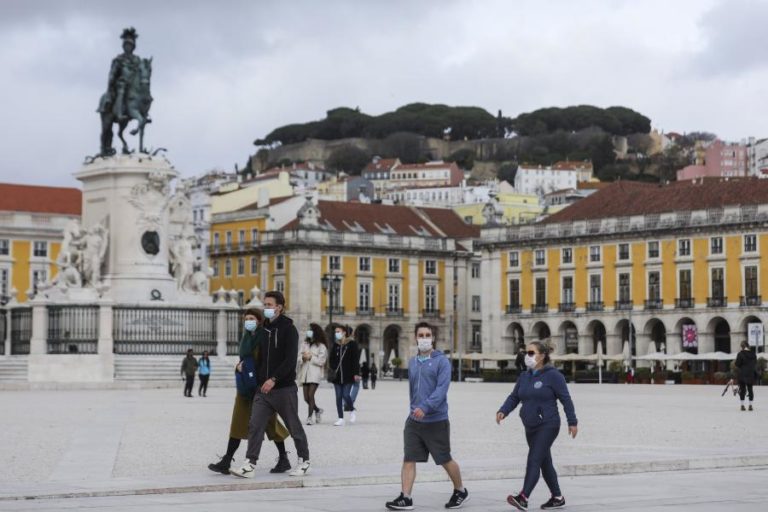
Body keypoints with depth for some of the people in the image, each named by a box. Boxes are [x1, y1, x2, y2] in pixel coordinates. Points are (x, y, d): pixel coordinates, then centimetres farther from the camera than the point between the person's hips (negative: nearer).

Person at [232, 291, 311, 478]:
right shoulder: (264, 329, 13)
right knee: (255, 426, -6)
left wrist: (274, 379, -23)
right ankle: (250, 465, -7)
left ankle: (304, 462, 21)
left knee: (294, 426, 6)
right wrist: (258, 378, 7)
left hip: (285, 388, -6)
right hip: (263, 389, 6)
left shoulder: (289, 329, -7)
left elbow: (290, 359, -16)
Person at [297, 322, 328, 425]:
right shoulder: (304, 344, 15)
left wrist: (310, 357, -10)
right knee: (306, 398, 5)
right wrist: (303, 358, -10)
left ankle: (310, 416, -8)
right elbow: (298, 358, 11)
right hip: (304, 374, 5)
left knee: (310, 395, -13)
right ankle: (317, 410, 29)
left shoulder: (321, 346, 0)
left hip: (315, 374, -5)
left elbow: (321, 361, -7)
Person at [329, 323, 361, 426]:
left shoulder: (352, 344, -2)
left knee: (346, 395, -11)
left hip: (348, 375, -4)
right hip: (337, 375, 4)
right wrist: (332, 371, -1)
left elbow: (356, 360, -4)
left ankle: (352, 411, 18)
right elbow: (332, 359, 13)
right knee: (338, 397, 3)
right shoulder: (335, 345, 10)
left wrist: (356, 373, -10)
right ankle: (340, 419, 7)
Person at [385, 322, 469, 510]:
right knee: (408, 459, -4)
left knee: (445, 460, 7)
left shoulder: (441, 361, -8)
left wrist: (425, 407, -29)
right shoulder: (412, 362, 11)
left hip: (436, 421, -5)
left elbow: (442, 389, -19)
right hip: (414, 421, 5)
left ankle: (460, 491, 27)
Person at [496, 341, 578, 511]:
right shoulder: (524, 377, 10)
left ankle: (523, 498, -28)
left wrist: (572, 422, -10)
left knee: (534, 461, -18)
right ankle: (558, 498, 25)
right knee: (544, 463, 14)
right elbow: (514, 397, 7)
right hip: (530, 428, 7)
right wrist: (503, 411, -11)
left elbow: (566, 399, -9)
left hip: (547, 426, -7)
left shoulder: (553, 375, -9)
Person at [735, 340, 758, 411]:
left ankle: (742, 405, 3)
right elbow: (755, 364, 10)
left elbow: (737, 364, -11)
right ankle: (750, 405, 7)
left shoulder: (740, 354, -12)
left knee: (742, 389, 4)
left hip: (742, 374, -3)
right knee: (750, 389, 10)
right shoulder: (753, 354, 2)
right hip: (751, 374, 3)